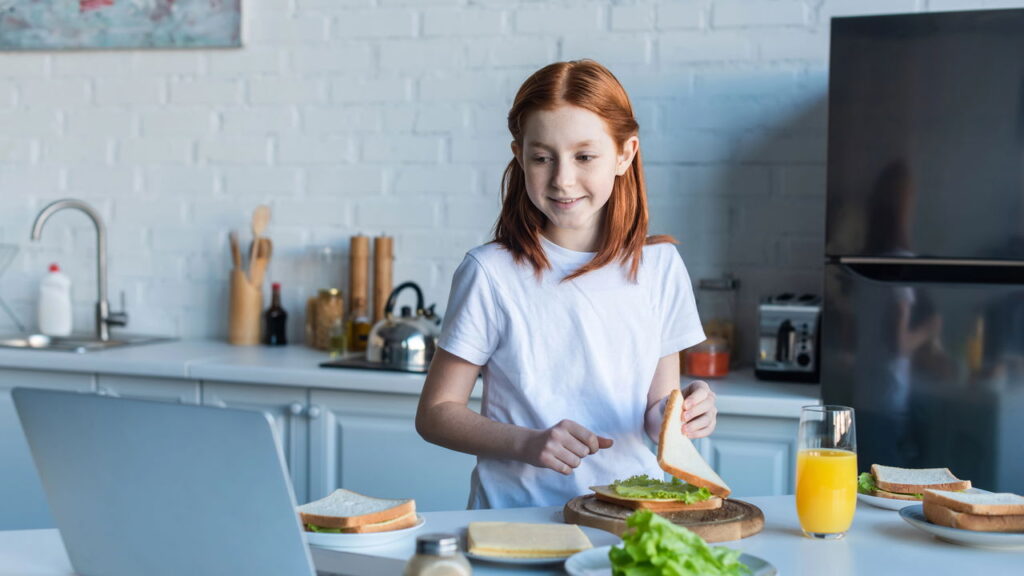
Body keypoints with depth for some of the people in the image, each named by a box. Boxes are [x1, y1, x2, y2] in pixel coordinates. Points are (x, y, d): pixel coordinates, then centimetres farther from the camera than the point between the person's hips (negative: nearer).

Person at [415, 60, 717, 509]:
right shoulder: (491, 273, -5)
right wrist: (527, 443, -15)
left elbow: (655, 406, 14)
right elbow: (435, 413, -1)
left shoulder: (660, 266, 6)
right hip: (517, 516, -5)